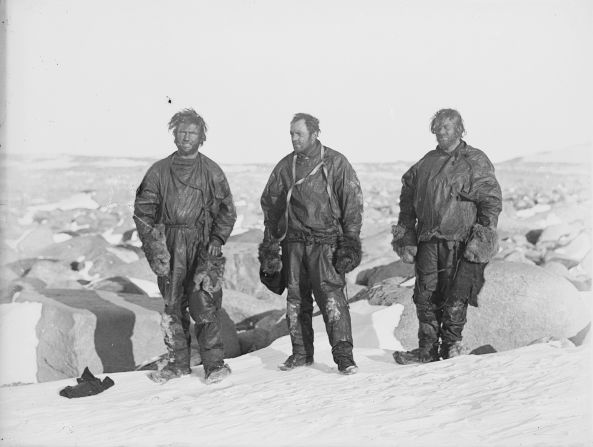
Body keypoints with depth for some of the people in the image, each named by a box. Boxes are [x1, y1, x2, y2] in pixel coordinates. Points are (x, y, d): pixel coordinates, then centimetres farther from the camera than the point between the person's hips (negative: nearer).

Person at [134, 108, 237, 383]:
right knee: (172, 306, 7)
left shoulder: (212, 172, 5)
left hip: (203, 247, -2)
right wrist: (151, 241, -1)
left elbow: (227, 211, 7)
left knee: (204, 304, -8)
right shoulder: (159, 171, 8)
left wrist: (217, 239, -5)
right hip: (169, 247, 2)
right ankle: (178, 362, 19)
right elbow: (143, 210, 10)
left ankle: (214, 362, 3)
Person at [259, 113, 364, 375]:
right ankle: (301, 353, 20)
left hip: (326, 240, -4)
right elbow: (270, 204, 17)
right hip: (293, 241, 4)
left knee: (331, 294, -13)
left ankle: (343, 354, -7)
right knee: (296, 298, 8)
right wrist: (269, 244, 13)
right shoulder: (285, 166, 10)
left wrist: (350, 242, -8)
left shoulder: (335, 163, -2)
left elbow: (352, 203, -2)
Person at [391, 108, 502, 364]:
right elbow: (408, 201, 22)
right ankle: (427, 350, 9)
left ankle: (451, 344, 13)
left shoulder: (475, 161, 2)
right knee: (425, 296, 2)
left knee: (454, 297, -3)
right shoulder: (426, 163, 17)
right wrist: (406, 236, 15)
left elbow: (492, 201, -2)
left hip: (460, 241, -4)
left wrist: (482, 235, -12)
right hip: (428, 240, 5)